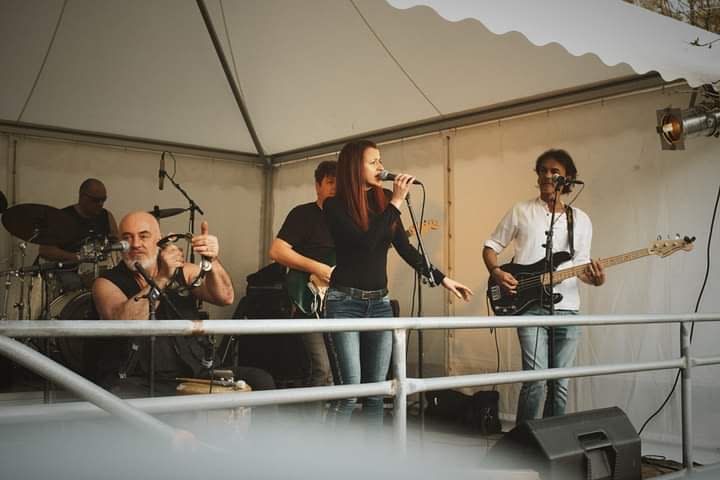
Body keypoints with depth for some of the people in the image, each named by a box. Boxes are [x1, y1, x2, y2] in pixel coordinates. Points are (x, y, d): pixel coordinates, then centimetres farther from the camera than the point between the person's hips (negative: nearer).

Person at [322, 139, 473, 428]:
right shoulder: (335, 205, -7)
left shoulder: (383, 201, 8)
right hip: (344, 303, -6)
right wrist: (396, 202, -18)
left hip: (379, 303, 6)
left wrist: (442, 279, 12)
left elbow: (405, 248, 14)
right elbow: (364, 242, -21)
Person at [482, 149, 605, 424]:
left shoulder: (581, 220, 13)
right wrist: (496, 273, -9)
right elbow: (491, 246, 10)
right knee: (536, 378, -14)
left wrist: (595, 279, -10)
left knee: (560, 384, 6)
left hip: (566, 309, 3)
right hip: (529, 306, -3)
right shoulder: (521, 212, 6)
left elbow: (581, 266, 13)